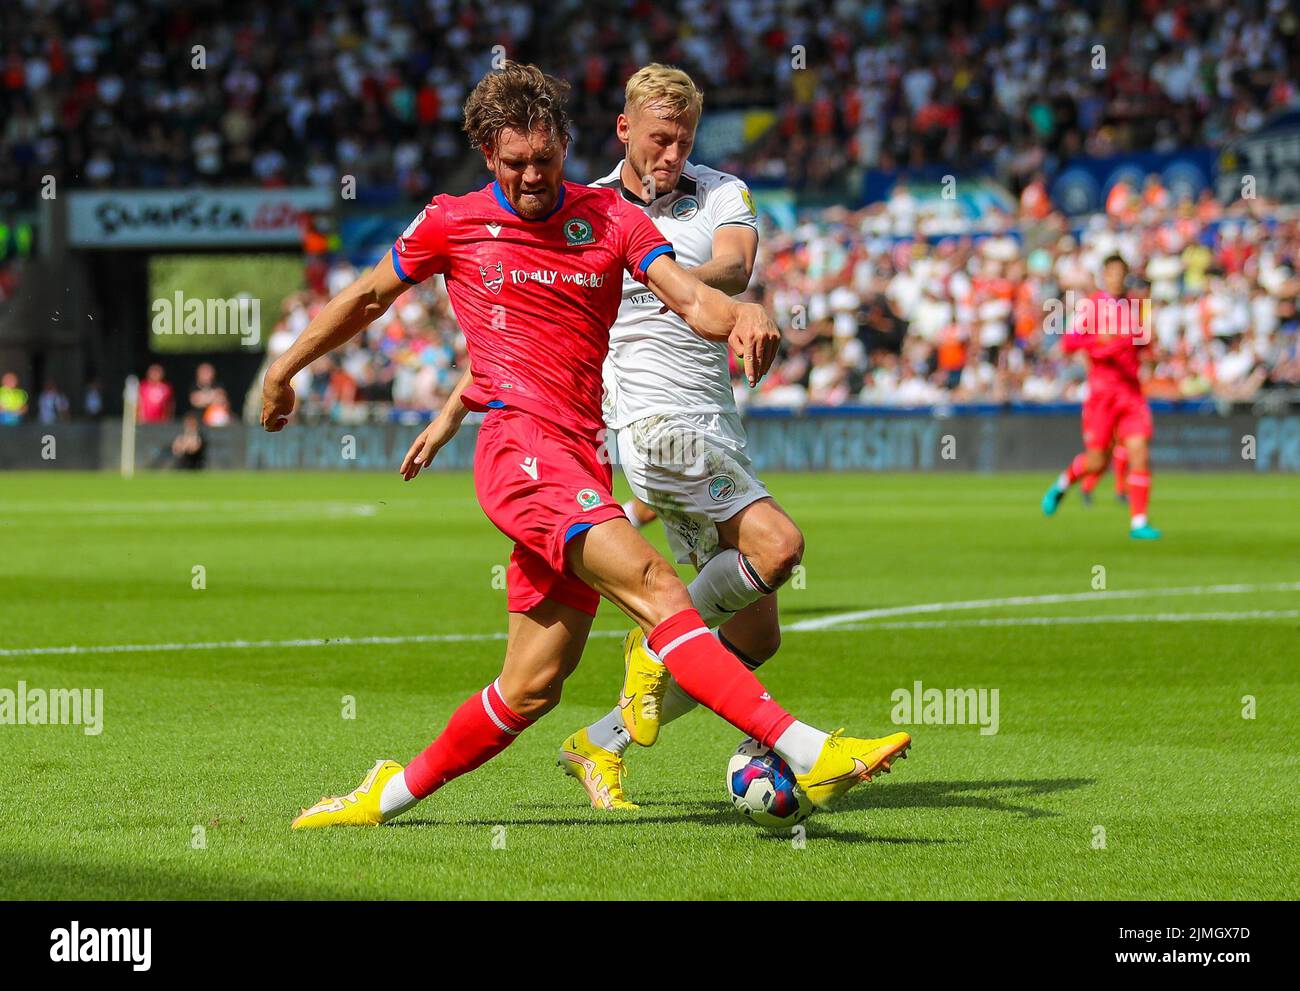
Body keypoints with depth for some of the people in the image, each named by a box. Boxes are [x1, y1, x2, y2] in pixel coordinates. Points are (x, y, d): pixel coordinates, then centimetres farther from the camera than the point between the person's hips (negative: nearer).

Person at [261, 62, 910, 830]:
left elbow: (690, 298, -1)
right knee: (654, 586, -25)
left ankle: (393, 794, 24)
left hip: (583, 463, 4)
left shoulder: (611, 218, 12)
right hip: (519, 447, -4)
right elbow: (368, 298, 24)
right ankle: (805, 752, -38)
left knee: (532, 688, 3)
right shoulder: (452, 223, 9)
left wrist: (741, 315, -24)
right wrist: (285, 371, 31)